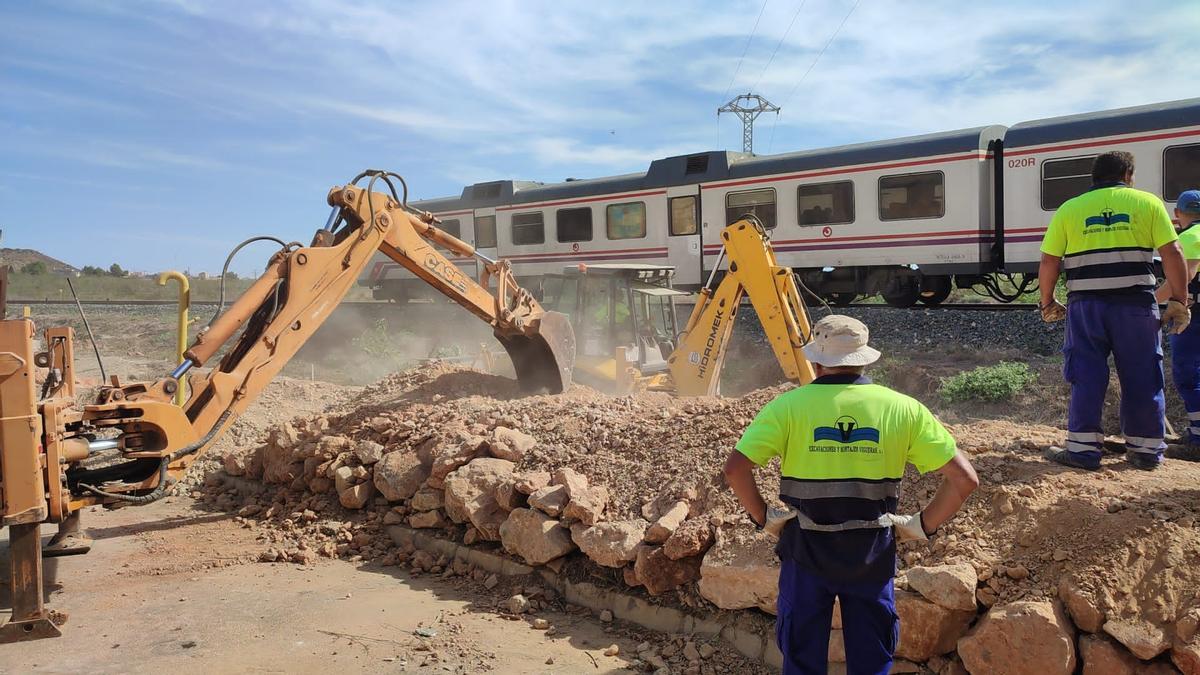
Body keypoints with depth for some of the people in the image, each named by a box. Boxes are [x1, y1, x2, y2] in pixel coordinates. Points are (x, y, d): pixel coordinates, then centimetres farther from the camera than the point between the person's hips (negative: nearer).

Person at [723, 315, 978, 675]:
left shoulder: (789, 406, -11)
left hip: (806, 550, -1)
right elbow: (964, 478, -7)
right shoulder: (902, 408, -7)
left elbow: (735, 468, -18)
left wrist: (763, 517, -5)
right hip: (872, 553, 1)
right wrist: (923, 526, 2)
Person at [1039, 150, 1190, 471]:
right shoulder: (1147, 202, 7)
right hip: (1136, 303, 0)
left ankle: (1083, 448, 4)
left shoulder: (1069, 209, 8)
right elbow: (1172, 254, -1)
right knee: (1143, 378, 10)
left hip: (1086, 304, 0)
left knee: (1087, 376, 5)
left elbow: (1048, 262, 3)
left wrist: (1048, 302, 14)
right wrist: (1179, 301, 3)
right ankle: (1145, 449, 17)